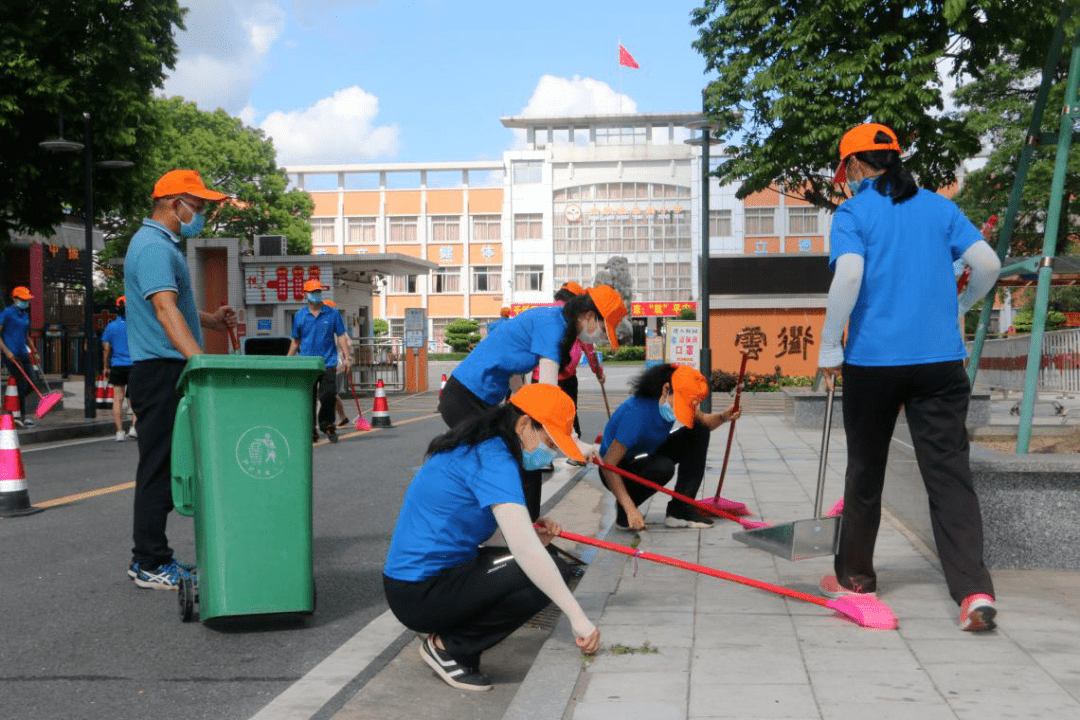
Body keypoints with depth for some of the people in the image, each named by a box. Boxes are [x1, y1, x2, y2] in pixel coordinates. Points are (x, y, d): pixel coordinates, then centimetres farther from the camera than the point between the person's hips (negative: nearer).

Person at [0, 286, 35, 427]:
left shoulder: (25, 315, 18)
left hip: (23, 354, 8)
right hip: (11, 355, -8)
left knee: (28, 386, 4)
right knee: (22, 384, -11)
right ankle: (24, 417, -4)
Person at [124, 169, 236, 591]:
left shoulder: (163, 245, 19)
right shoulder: (153, 247, -14)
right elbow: (165, 310, -28)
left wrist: (210, 319, 15)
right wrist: (201, 361, -39)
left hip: (170, 374, 11)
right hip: (160, 371, -11)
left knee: (166, 467, 13)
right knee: (158, 468, -5)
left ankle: (151, 558, 21)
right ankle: (149, 564, 1)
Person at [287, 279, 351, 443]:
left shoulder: (333, 314, 6)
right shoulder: (299, 316, 8)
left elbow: (341, 337, 7)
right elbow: (295, 342, 15)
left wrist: (346, 357, -2)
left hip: (328, 362, -1)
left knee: (329, 395, -7)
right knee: (309, 399, 1)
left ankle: (327, 424, 14)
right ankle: (311, 430, 9)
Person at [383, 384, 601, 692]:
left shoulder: (477, 448, 12)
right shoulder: (494, 459, -18)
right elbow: (525, 550, -26)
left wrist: (530, 538, 2)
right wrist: (577, 617, -23)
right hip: (421, 595, -10)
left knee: (548, 572, 8)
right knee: (544, 575, -19)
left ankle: (449, 638, 8)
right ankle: (448, 647, -6)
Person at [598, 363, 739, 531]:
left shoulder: (676, 400, -12)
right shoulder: (637, 413, -35)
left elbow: (702, 421, 7)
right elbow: (608, 465, -35)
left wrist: (723, 417, -16)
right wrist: (630, 509, -39)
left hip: (647, 457, 8)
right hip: (619, 473, -8)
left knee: (699, 432, -5)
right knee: (663, 467, -37)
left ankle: (680, 510, -5)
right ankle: (624, 511, -11)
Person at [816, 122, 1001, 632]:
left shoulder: (852, 213, -2)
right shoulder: (939, 207, 9)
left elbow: (849, 275, -17)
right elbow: (988, 263, 2)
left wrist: (829, 347, -10)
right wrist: (960, 305, 22)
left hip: (873, 361, -2)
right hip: (940, 361, 2)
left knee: (865, 471, 14)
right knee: (950, 472, 0)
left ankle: (854, 576, 28)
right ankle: (974, 590, -11)